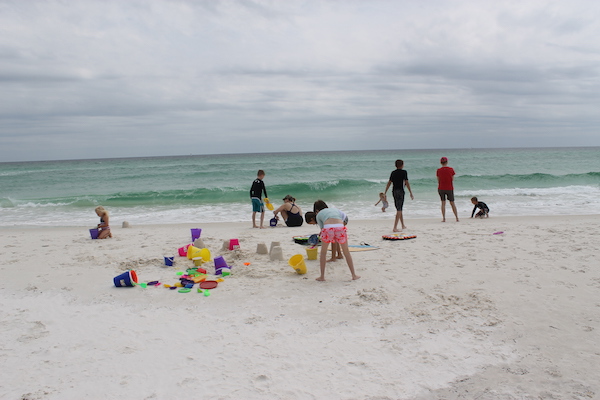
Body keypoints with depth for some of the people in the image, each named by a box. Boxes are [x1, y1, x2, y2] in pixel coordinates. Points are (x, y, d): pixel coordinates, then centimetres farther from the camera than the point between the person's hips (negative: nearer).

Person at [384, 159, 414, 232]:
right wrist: (411, 193, -7)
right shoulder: (404, 172, -6)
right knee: (399, 210, -6)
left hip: (394, 191, 6)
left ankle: (403, 225, 32)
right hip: (400, 191, -6)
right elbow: (407, 183, -10)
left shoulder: (393, 172, 10)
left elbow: (389, 183, 11)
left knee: (399, 209, 18)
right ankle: (395, 228, -12)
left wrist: (385, 192, 17)